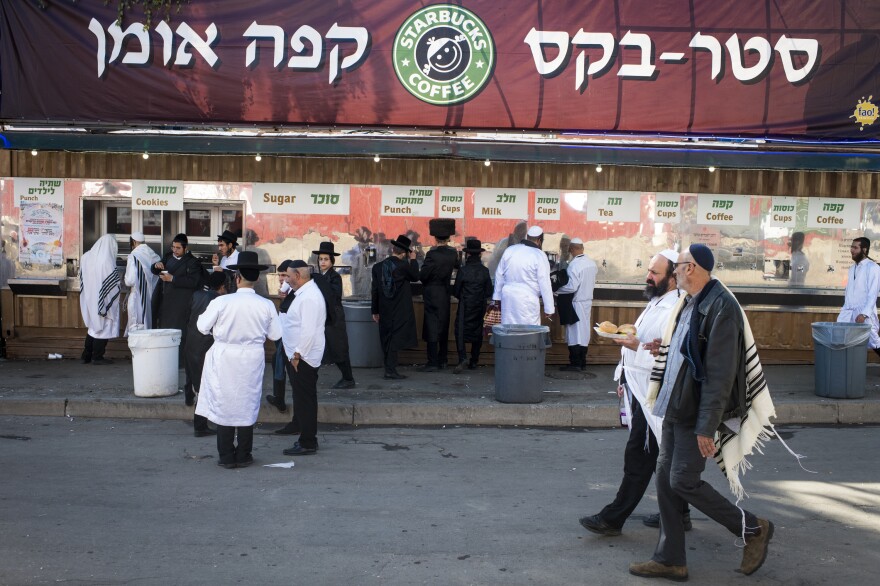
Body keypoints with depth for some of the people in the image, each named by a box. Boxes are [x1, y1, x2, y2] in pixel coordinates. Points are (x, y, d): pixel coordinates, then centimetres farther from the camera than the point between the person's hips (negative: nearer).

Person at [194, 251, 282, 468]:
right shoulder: (266, 305, -9)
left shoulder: (221, 302, -14)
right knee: (248, 405, 12)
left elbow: (203, 327, -4)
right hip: (252, 360, 1)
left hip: (225, 359, -1)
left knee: (224, 404, 10)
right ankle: (243, 456, 18)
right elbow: (275, 334, -1)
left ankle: (226, 457, 15)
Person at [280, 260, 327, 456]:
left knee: (304, 401, -2)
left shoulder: (308, 297, -18)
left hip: (303, 357, -10)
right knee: (303, 400, 16)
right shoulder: (304, 293, 15)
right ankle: (307, 438, 26)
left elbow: (308, 330, -24)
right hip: (300, 356, 10)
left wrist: (297, 354, -20)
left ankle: (307, 444, 6)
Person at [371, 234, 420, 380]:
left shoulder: (378, 267, 1)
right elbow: (415, 277, 7)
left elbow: (374, 290, 5)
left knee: (387, 339, 13)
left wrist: (375, 311, 11)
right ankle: (391, 370, -4)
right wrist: (413, 260, 15)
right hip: (400, 311, -4)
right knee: (395, 339, -2)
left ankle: (389, 368, 20)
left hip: (385, 311, 5)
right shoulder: (403, 266, -13)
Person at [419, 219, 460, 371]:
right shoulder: (453, 253, -1)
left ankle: (432, 363, -2)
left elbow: (422, 275, -16)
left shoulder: (432, 254, -17)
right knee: (444, 327, 15)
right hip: (446, 294, 6)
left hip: (432, 294, -6)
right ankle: (442, 360, 22)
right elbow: (457, 266, 17)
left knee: (431, 328, -2)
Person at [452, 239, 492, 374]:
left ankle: (462, 358, -21)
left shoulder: (463, 271, -11)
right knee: (477, 332, 13)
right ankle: (474, 361, 17)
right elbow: (489, 292, 2)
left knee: (460, 331, -3)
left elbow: (455, 291, -5)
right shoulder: (485, 271, -3)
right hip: (480, 308, 4)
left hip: (465, 307, -3)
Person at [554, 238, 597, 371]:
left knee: (574, 332, -1)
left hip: (576, 303, -7)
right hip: (588, 301, 7)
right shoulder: (591, 263, 4)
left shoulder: (574, 265, -20)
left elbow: (572, 287, -24)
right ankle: (582, 362, 17)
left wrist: (557, 290, -11)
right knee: (584, 331, 11)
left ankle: (575, 363, 2)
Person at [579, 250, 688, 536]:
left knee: (638, 457, -2)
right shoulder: (657, 303, 14)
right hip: (643, 391, 10)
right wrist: (626, 377, 22)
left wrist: (638, 347, -28)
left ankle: (613, 518, 5)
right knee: (662, 458, 17)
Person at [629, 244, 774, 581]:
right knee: (666, 478, 10)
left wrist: (706, 426, -22)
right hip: (675, 408, 9)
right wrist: (666, 349, 6)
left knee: (683, 482, -1)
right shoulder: (689, 303, 10)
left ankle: (753, 529, 19)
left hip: (697, 413, -9)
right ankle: (670, 559, 21)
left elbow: (720, 373, -22)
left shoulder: (720, 307, -19)